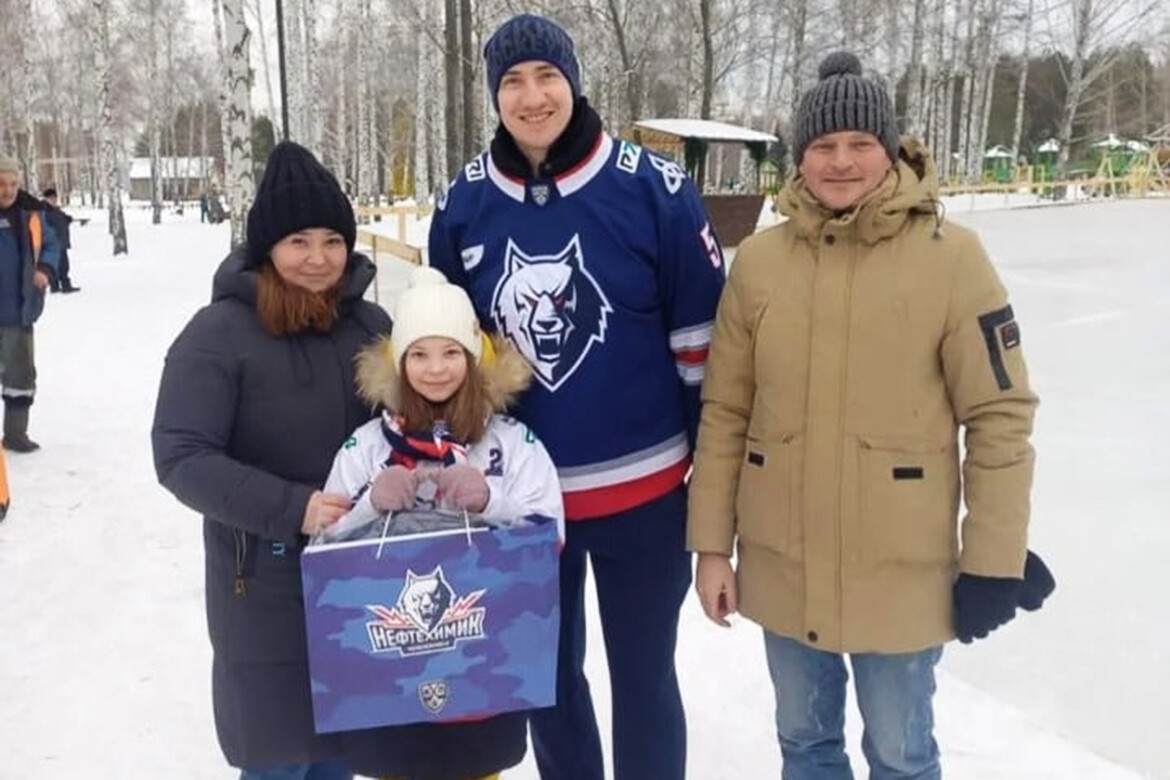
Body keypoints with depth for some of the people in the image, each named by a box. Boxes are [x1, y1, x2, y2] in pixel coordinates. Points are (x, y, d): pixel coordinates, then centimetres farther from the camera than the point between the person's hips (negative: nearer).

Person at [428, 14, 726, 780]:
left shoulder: (653, 188, -11)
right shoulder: (464, 204, -1)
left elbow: (701, 340, -6)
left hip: (643, 488, -3)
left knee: (643, 677, 13)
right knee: (548, 676, 19)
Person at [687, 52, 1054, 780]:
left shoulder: (950, 255, -11)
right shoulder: (759, 260, -2)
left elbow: (1001, 415, -8)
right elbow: (725, 412, 2)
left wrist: (996, 560, -7)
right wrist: (711, 543, 3)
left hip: (902, 571, -3)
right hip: (782, 566, 3)